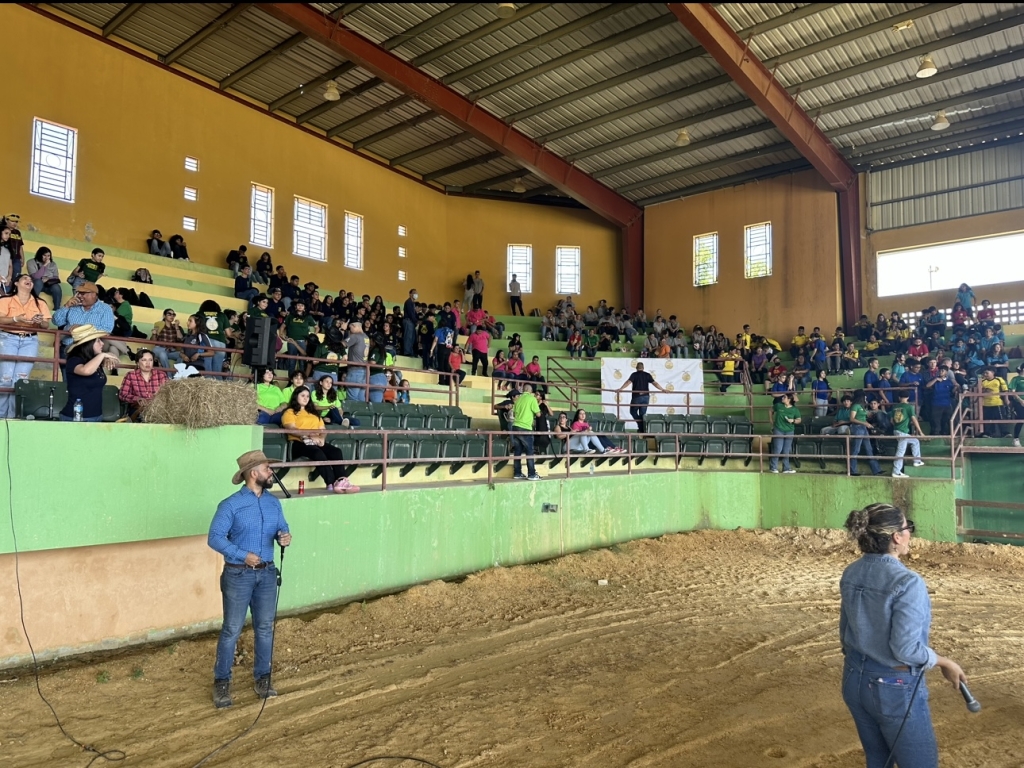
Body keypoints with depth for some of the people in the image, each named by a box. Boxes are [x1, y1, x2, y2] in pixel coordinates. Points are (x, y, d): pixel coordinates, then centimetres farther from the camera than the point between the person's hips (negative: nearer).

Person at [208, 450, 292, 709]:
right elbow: (214, 538, -15)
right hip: (238, 575, -5)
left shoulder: (273, 503, 3)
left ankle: (262, 678, 27)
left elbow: (282, 528, 10)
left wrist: (285, 537, -14)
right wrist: (242, 555, -23)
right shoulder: (231, 505, -14)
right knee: (232, 630, 4)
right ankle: (222, 682, 20)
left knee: (265, 628, 12)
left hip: (267, 574, 5)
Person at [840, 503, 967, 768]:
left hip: (855, 681, 7)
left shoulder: (851, 573, -1)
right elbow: (905, 649, -23)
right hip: (895, 687, -7)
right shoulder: (907, 582, -24)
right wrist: (945, 663, -6)